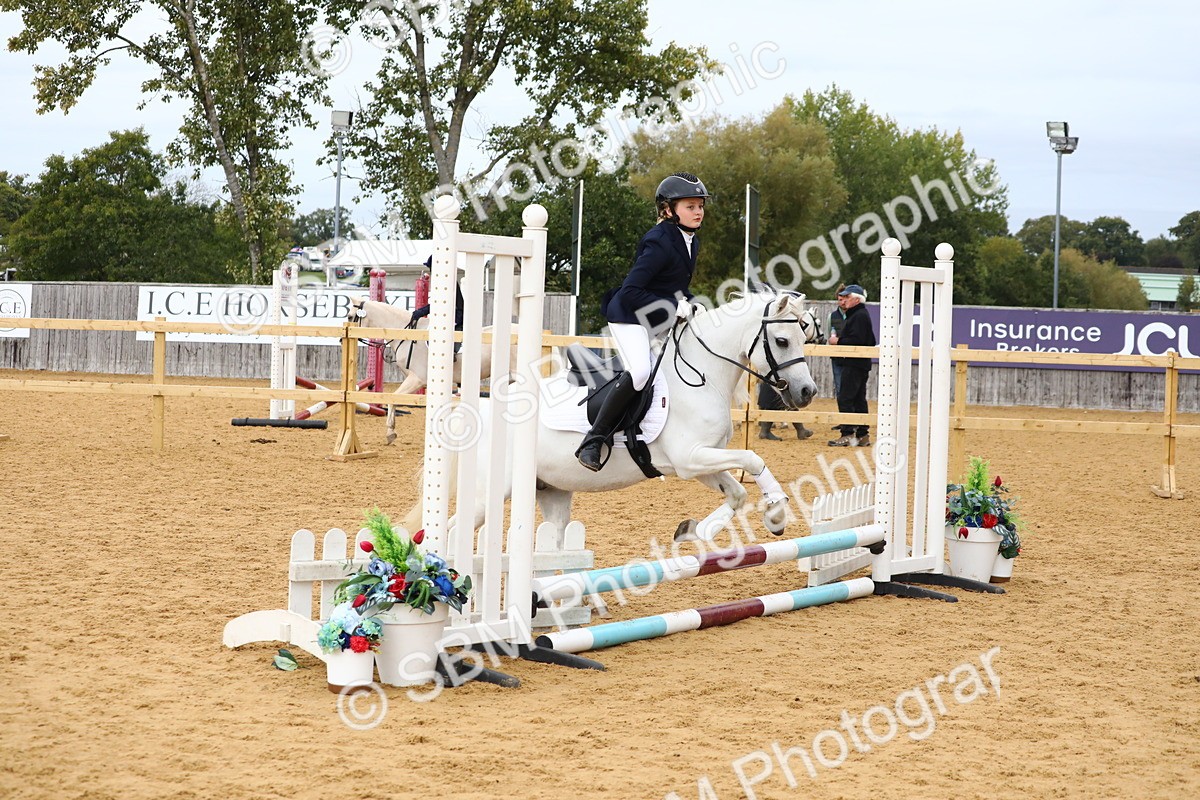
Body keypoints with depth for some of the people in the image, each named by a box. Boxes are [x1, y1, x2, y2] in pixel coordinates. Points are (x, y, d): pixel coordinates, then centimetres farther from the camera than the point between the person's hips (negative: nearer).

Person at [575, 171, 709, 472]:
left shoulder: (691, 242, 7)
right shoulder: (660, 243, -22)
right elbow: (630, 292, -27)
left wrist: (690, 303, 2)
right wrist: (674, 308, -27)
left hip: (658, 322, 10)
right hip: (628, 316, -10)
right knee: (640, 371, -30)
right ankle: (593, 441, -23)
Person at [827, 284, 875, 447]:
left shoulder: (859, 316, -13)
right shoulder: (855, 314, 20)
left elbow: (856, 340, -24)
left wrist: (838, 341, -12)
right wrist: (838, 339, 12)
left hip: (854, 364, -11)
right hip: (861, 364, 11)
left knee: (845, 398, -11)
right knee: (859, 399, 13)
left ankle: (848, 435, -13)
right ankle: (862, 435, 16)